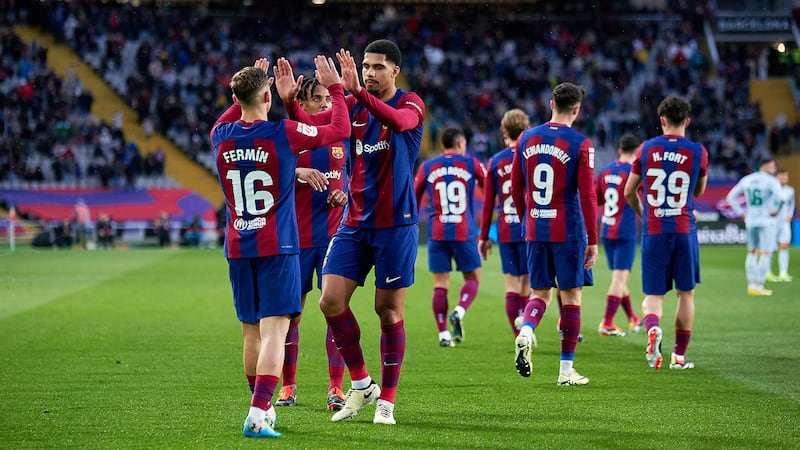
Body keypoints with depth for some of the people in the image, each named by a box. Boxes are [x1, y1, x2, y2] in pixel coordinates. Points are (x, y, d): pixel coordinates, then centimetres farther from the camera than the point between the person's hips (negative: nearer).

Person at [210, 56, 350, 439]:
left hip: (237, 249, 5)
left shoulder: (221, 136, 2)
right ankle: (257, 414, -22)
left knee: (251, 333, 13)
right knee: (274, 331, -9)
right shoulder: (283, 134, -11)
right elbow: (340, 129, 3)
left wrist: (248, 90, 31)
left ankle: (263, 408, 26)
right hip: (277, 248, -5)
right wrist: (335, 87, 14)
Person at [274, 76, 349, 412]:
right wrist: (298, 173, -23)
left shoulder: (342, 136, 7)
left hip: (334, 235, 1)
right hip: (297, 237, -1)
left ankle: (336, 388, 0)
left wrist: (345, 195, -3)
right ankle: (288, 385, 16)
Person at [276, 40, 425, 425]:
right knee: (331, 301, -6)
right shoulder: (353, 105, 9)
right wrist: (290, 101, -22)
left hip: (395, 224, -5)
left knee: (389, 311, -1)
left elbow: (399, 120, -29)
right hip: (354, 222, 5)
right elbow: (311, 125, -1)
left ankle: (386, 400, 10)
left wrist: (358, 91, -43)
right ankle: (360, 385, 11)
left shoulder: (410, 103, -5)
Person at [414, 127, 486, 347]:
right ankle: (459, 312, -17)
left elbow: (414, 200, 12)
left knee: (440, 284, 4)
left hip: (436, 234, 2)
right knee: (472, 278, 10)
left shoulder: (426, 167, 8)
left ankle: (443, 334, 0)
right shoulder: (471, 164, 5)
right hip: (464, 232, -2)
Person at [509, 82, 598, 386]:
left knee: (540, 293, 15)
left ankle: (525, 332, -17)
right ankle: (566, 369, 7)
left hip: (535, 231, 4)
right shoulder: (580, 144, -8)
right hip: (568, 231, -4)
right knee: (571, 297, 5)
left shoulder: (526, 139, 6)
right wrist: (593, 240, -6)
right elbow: (587, 195, -10)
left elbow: (516, 188, 11)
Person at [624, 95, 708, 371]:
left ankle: (652, 327, -28)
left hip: (653, 231, 0)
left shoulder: (647, 148, 0)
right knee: (686, 292, 13)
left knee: (653, 295, 5)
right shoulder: (698, 151, -2)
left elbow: (629, 192, 7)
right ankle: (679, 356, 16)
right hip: (684, 231, 0)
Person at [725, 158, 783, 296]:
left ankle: (751, 285, 16)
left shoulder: (746, 180, 9)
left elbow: (731, 197, 11)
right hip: (766, 221, -6)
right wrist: (774, 210, -12)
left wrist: (741, 212, 12)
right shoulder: (771, 181, -9)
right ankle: (759, 286, -2)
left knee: (752, 253, 15)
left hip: (750, 221, 6)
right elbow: (779, 195, -27)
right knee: (766, 254, 0)